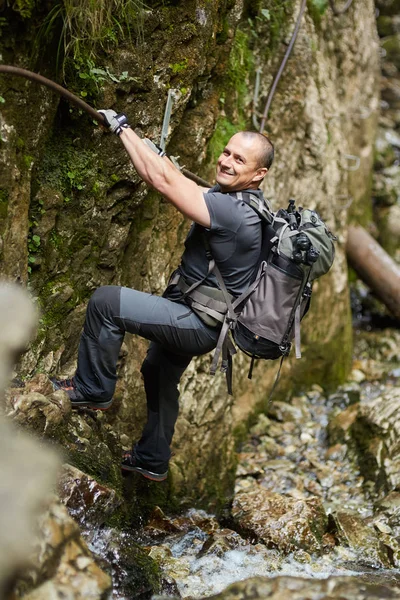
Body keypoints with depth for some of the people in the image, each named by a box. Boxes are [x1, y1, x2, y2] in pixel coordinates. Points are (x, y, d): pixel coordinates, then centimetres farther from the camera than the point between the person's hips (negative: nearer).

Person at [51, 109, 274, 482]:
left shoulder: (233, 211, -28)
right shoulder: (245, 205, 3)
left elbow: (164, 182, -29)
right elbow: (184, 187, 22)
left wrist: (122, 129, -21)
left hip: (197, 325, -11)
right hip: (194, 316, 11)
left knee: (106, 302, -21)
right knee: (157, 373, 30)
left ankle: (92, 389, -2)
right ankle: (152, 460, 46)